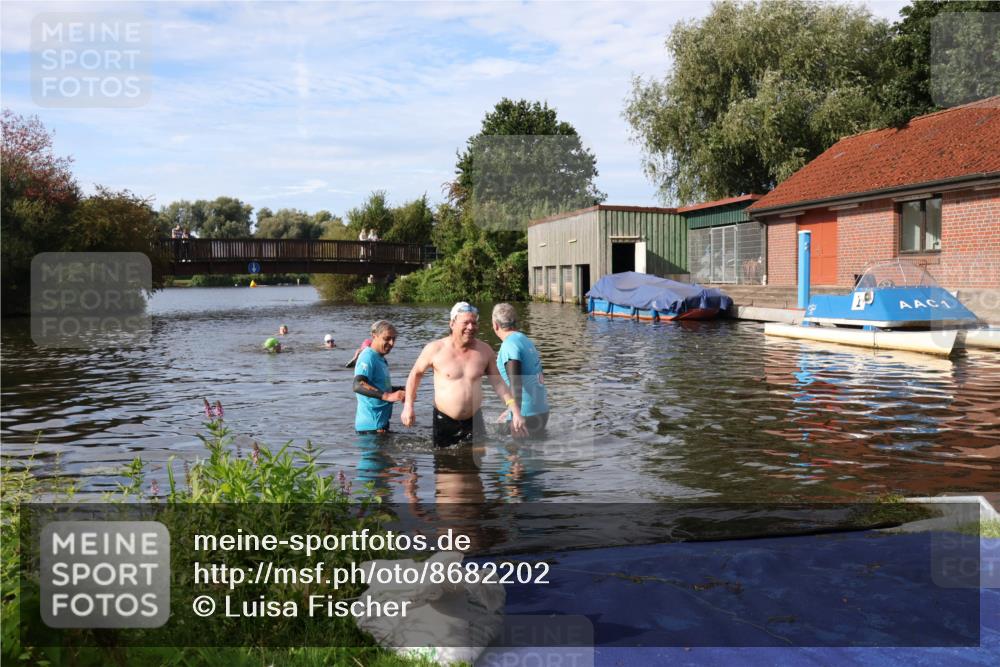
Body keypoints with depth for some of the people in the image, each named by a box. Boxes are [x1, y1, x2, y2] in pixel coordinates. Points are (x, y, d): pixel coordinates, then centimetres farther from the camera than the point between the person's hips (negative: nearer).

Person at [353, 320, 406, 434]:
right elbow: (358, 386, -32)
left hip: (381, 421, 10)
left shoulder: (380, 358, 13)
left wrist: (402, 390, 11)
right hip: (371, 425, -10)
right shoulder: (368, 357, -17)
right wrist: (387, 396, -42)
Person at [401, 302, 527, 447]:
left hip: (474, 420, 2)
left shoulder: (484, 351, -2)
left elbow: (498, 383, 4)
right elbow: (416, 373, 5)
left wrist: (515, 411, -3)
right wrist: (408, 406, 1)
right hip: (444, 422, -2)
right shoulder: (435, 349, -9)